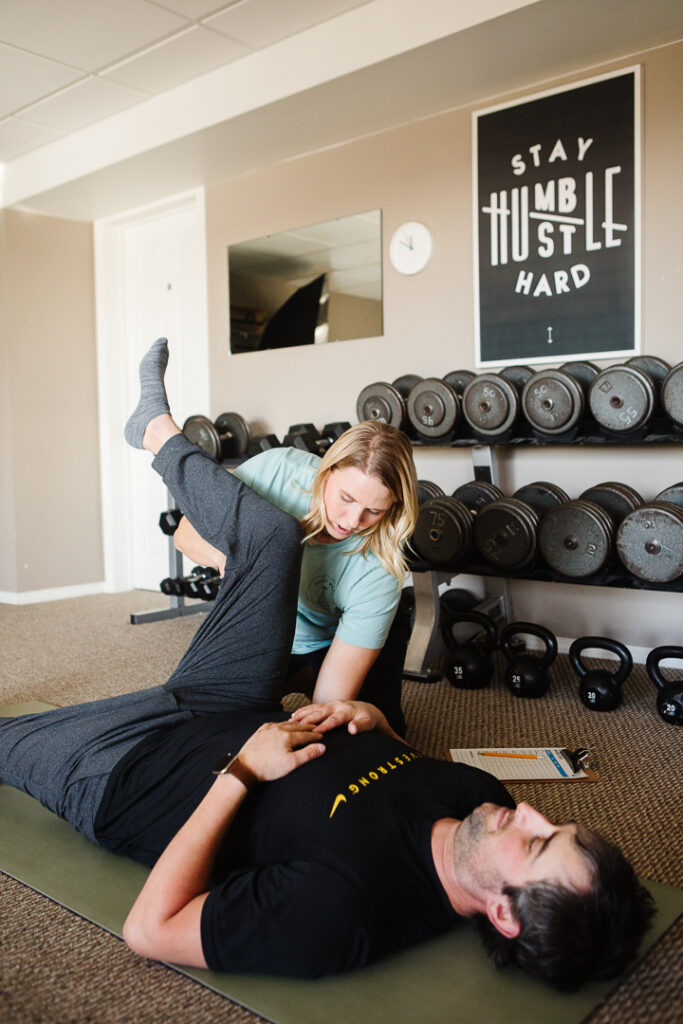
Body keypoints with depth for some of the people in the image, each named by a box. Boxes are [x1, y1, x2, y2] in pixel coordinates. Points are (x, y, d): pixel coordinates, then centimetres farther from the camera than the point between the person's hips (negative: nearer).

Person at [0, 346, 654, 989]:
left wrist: (239, 772, -35)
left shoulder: (342, 913, -41)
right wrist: (377, 723, -17)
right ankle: (159, 434, 24)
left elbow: (148, 931, -33)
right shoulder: (473, 791, -21)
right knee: (271, 534, 1)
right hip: (233, 715, 5)